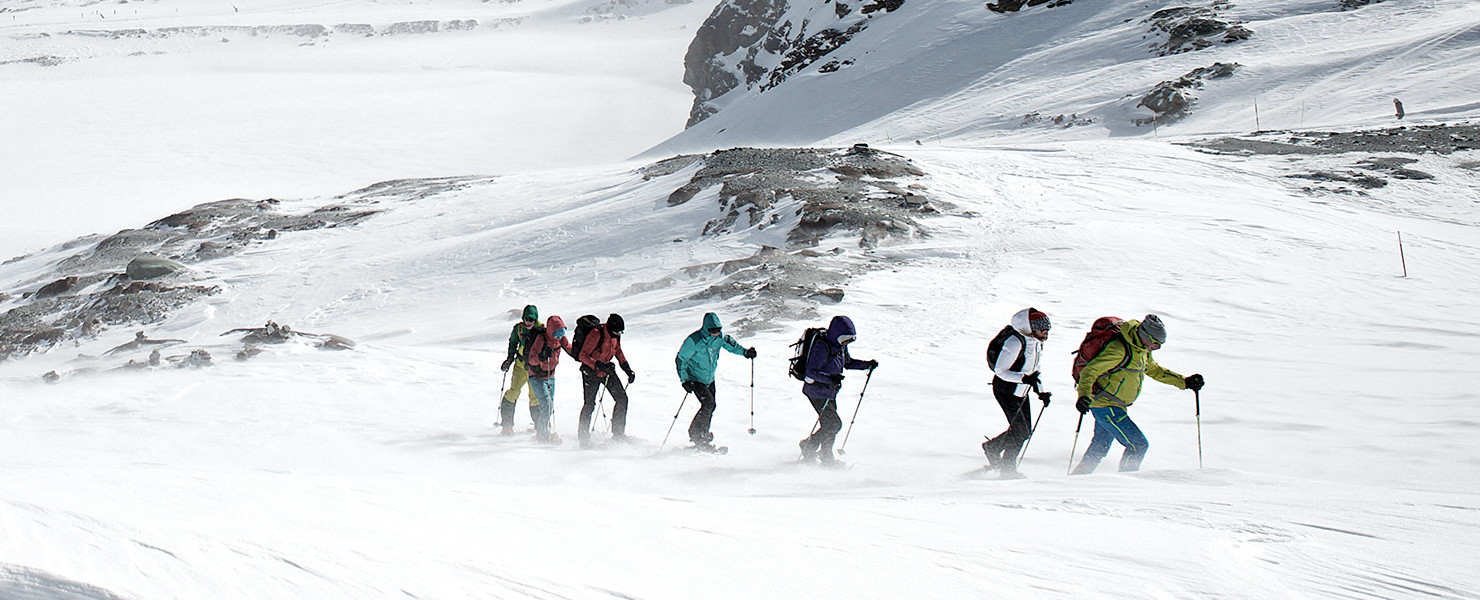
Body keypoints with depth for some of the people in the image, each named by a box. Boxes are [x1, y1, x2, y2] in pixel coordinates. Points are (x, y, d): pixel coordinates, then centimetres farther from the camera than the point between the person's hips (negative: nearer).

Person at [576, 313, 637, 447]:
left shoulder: (616, 335, -4)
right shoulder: (596, 334, -26)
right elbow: (582, 355, -25)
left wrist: (628, 370, 12)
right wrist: (599, 365, -36)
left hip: (607, 371, 7)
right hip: (591, 372, -7)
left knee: (622, 399, -1)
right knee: (589, 405, -8)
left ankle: (618, 434, 9)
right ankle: (584, 439, 6)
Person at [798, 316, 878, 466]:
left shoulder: (840, 346, 2)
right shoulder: (822, 348, -26)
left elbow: (848, 362, 20)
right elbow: (811, 372, -29)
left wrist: (867, 364, 8)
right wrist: (830, 379, -41)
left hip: (829, 392, 9)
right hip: (817, 392, -9)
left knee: (830, 423, 14)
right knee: (834, 423, -11)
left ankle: (826, 456, 30)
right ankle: (809, 447, 7)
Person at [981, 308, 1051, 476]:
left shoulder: (1037, 341, 2)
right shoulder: (1015, 342, -26)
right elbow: (1000, 371, -23)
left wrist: (1040, 391, 8)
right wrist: (1024, 379, -33)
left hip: (1021, 392, 9)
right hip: (1006, 391, -9)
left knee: (1025, 431, 8)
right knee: (1020, 430, -8)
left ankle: (992, 447, 29)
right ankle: (1007, 467, 10)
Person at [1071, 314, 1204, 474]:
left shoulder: (1142, 349, 6)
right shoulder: (1119, 349, -25)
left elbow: (1154, 369, 24)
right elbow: (1089, 371, -27)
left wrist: (1183, 382, 19)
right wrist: (1083, 395, -42)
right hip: (1107, 406, -10)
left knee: (1100, 446, 24)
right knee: (1138, 445, -10)